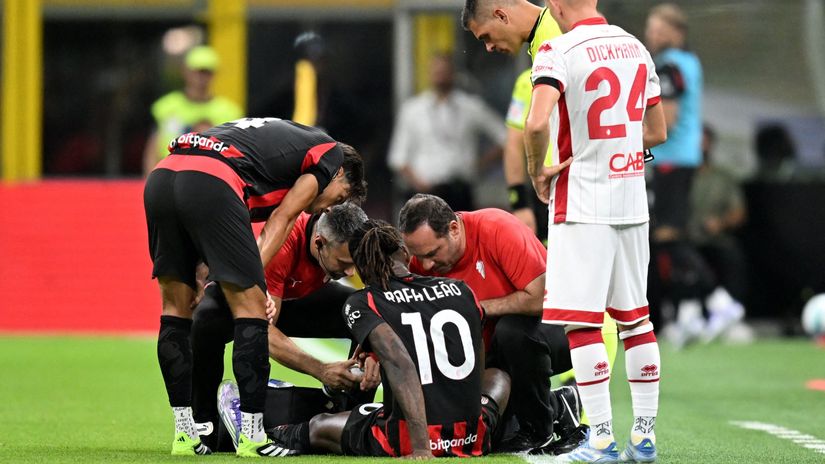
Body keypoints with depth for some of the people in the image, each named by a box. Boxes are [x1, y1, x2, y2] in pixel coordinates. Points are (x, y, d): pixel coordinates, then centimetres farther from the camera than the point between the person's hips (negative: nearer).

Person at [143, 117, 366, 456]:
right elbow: (280, 220, 10)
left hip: (159, 177, 8)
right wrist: (252, 280, 7)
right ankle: (251, 437, 0)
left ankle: (184, 435, 16)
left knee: (176, 307, 16)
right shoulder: (331, 153, 19)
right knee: (250, 306, 1)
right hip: (209, 184, -8)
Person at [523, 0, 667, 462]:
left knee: (582, 322, -4)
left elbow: (538, 124, -26)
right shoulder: (636, 48, 9)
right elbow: (657, 132, 15)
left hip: (581, 203, -7)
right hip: (632, 202, 7)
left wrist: (538, 171, -9)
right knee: (635, 318, 12)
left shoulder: (558, 52, -12)